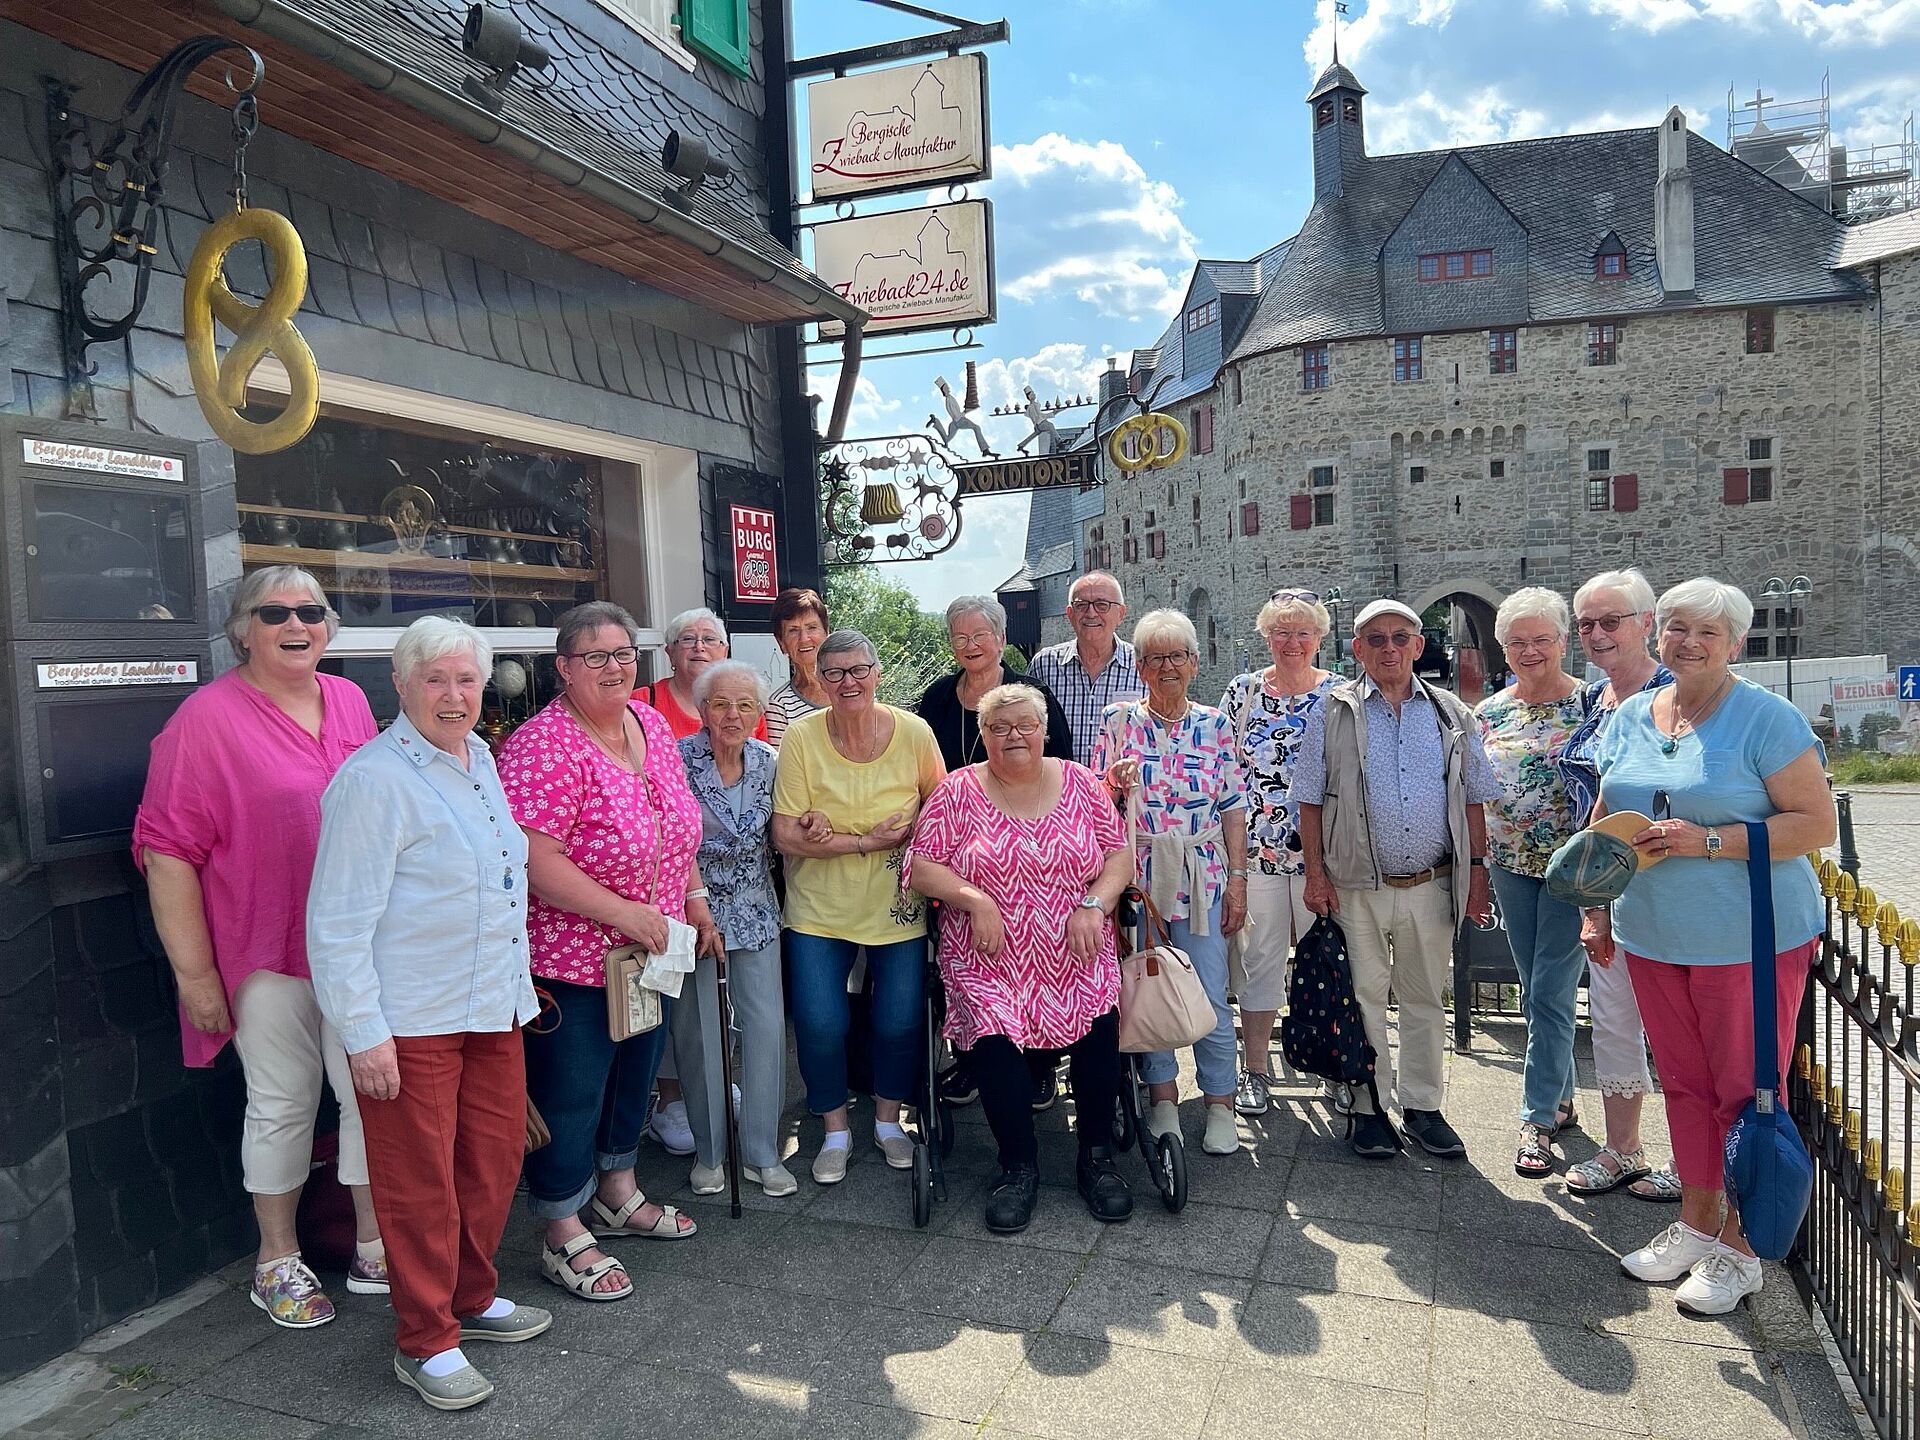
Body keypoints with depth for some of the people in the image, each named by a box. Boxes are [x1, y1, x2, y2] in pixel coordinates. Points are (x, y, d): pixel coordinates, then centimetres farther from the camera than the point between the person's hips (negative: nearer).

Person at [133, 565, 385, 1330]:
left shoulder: (350, 701, 6)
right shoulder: (207, 717, -9)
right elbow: (167, 851, -11)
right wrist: (194, 971, -12)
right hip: (268, 952, -4)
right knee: (283, 1103, 8)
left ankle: (374, 1247, 27)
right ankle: (278, 1261, 29)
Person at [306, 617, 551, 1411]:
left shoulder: (479, 757, 10)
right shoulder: (374, 779, -16)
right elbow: (338, 920, -17)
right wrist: (364, 1033, -18)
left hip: (493, 1009, 8)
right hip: (411, 1020, -8)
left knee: (494, 1161, 17)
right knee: (420, 1182, 5)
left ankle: (473, 1299, 37)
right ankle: (425, 1343, 22)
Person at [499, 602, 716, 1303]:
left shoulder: (652, 724, 4)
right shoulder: (542, 747, -21)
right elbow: (533, 859, -27)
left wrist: (693, 898, 13)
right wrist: (622, 911, -28)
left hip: (651, 951, 8)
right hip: (573, 961, -8)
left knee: (635, 1076, 23)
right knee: (570, 1097, 6)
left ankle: (618, 1193, 43)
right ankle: (565, 1238, 23)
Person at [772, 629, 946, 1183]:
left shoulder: (913, 732, -9)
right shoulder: (801, 737, -11)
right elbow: (785, 836, -12)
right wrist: (866, 841, -21)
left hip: (898, 908, 1)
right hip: (819, 907, 0)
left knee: (900, 1021, 7)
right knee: (819, 1024, 1)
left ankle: (888, 1121, 34)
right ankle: (835, 1132, 26)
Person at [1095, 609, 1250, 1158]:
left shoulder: (1214, 725, 6)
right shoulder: (1119, 719, 2)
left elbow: (1233, 808, 6)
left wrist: (1237, 878, 1)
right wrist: (1113, 782, -18)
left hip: (1202, 873, 0)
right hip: (1138, 871, 0)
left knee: (1210, 994, -1)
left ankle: (1220, 1103, 14)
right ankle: (1162, 1097, 22)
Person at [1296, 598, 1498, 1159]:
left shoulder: (1451, 714, 8)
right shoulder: (1333, 712, 1)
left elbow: (1472, 800, 12)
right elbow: (1310, 800, 0)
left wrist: (1477, 872, 6)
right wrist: (1315, 873, -6)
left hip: (1432, 885, 2)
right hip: (1358, 886, -2)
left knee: (1426, 998, 11)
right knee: (1363, 997, 6)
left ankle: (1423, 1105, 25)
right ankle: (1369, 1108, 18)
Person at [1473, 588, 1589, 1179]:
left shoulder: (1590, 704, -6)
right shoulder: (1488, 712, 6)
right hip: (1511, 866, 5)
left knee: (1550, 994, -4)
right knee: (1536, 991, 14)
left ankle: (1537, 1117, 4)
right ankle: (1562, 1095, 30)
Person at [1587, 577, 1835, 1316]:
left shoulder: (1765, 718, -10)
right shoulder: (1631, 716, 7)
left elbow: (1818, 823, -14)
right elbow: (1605, 823, 14)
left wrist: (1709, 842, -23)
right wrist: (1596, 911, 10)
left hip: (1749, 941, -5)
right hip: (1653, 939, 5)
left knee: (1746, 1091, 6)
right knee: (1684, 1083, 15)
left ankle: (1739, 1246, 20)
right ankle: (1695, 1221, 30)